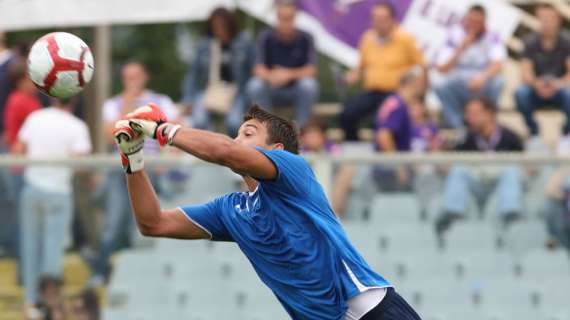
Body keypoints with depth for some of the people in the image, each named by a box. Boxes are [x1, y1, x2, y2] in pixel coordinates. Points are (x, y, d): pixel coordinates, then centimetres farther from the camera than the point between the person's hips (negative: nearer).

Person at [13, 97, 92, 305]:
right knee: (53, 245, 0)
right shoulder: (77, 127, -9)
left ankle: (32, 297, 16)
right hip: (58, 192, -3)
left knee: (31, 243, 12)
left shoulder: (34, 118, 2)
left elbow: (18, 150, 4)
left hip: (32, 186, 3)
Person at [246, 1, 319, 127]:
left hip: (297, 92, -1)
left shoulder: (305, 39, -8)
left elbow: (311, 70, -15)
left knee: (309, 84, -32)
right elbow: (258, 69, -15)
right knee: (255, 85, -30)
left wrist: (289, 74, -35)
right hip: (272, 90, 1)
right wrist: (271, 76, -39)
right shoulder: (266, 37, -7)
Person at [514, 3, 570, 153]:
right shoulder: (531, 42, -3)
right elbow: (525, 72, -10)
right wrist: (536, 83, -33)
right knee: (520, 93, -31)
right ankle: (534, 135, -13)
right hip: (537, 90, 1)